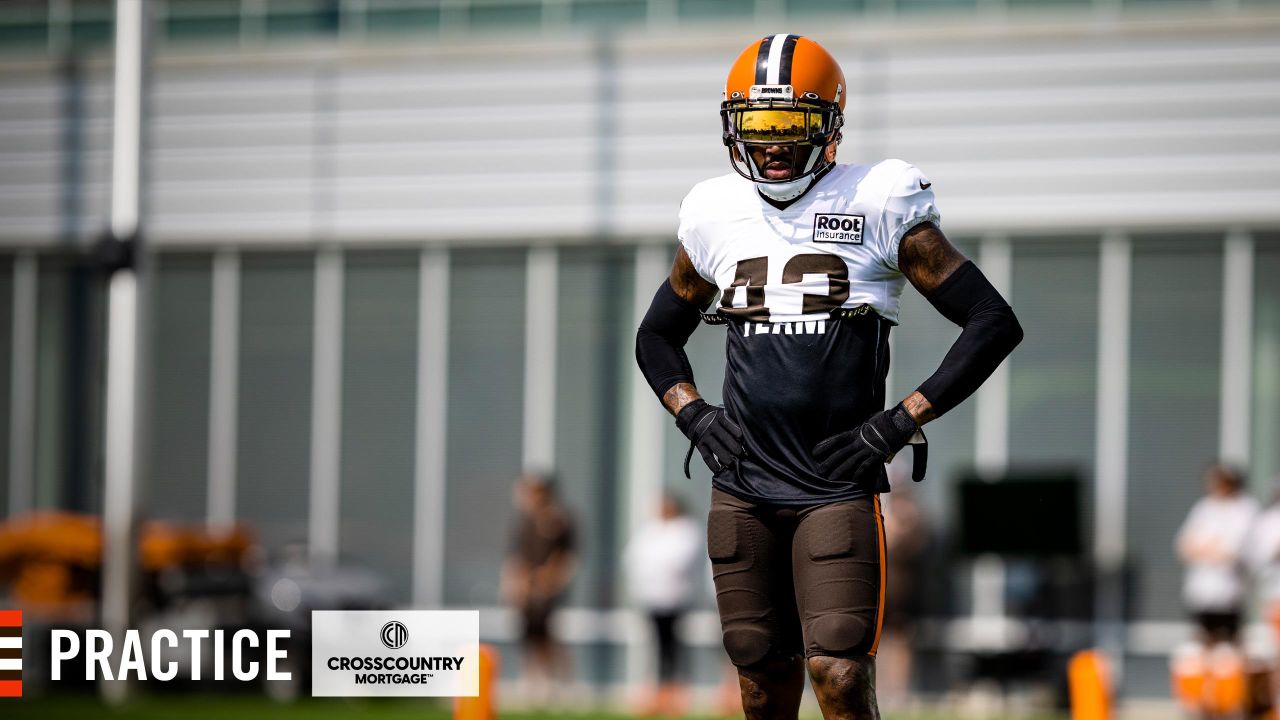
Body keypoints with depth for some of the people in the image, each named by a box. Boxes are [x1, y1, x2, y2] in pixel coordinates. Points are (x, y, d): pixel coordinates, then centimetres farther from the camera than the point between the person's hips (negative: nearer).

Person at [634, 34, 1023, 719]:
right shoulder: (717, 215, 11)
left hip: (838, 485, -4)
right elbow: (657, 335, 27)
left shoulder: (877, 204, -2)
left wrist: (902, 420, -7)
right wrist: (694, 415, 8)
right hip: (742, 490, 4)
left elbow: (993, 322, -2)